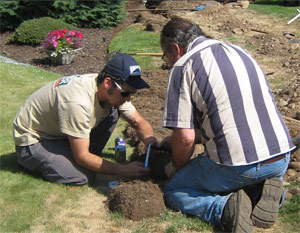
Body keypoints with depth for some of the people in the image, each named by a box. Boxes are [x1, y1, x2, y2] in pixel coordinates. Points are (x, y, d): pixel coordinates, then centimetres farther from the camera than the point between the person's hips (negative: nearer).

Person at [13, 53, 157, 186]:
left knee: (112, 112, -10)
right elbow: (82, 156, -30)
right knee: (84, 176, -26)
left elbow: (139, 122, -1)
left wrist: (152, 143, -23)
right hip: (32, 139, -7)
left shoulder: (114, 92, -13)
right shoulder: (78, 103, -37)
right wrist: (122, 170, -29)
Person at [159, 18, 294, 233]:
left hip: (235, 165, -6)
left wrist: (176, 167, 13)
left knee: (174, 193, 18)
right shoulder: (239, 52, 18)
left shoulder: (183, 66, -5)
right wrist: (176, 140, 31)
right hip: (282, 158, 6)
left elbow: (185, 137, -10)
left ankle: (225, 207, -9)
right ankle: (265, 189, 7)